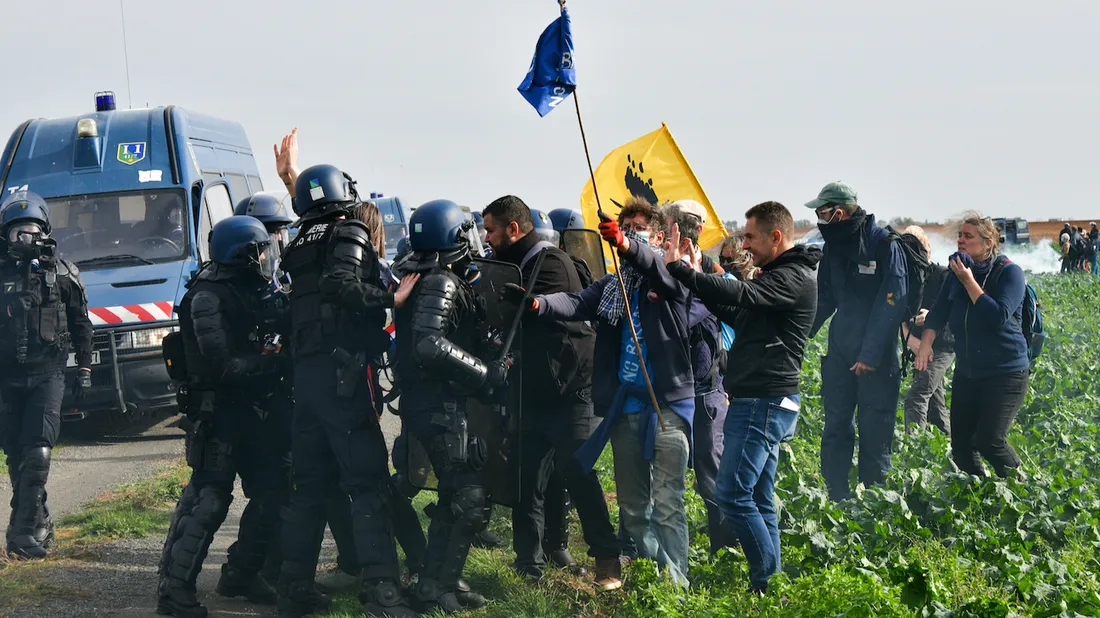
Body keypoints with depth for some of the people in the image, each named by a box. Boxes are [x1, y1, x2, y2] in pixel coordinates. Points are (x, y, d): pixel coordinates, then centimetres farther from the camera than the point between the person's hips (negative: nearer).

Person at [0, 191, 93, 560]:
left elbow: (81, 324, 10)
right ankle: (38, 523, 21)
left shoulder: (61, 273, 3)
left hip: (47, 375, -2)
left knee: (37, 453, -14)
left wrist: (84, 369, 7)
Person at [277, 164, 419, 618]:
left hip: (305, 372, 8)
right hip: (344, 371, -8)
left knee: (309, 484, 12)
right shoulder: (350, 236, -3)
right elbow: (343, 288, -20)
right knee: (368, 483, -9)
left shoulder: (300, 247, 19)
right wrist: (391, 299, -15)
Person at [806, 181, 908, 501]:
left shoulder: (884, 245, -11)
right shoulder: (833, 246, 8)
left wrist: (871, 353, -20)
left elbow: (891, 302, -15)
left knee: (875, 432, 1)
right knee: (835, 429, 6)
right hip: (840, 354, 6)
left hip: (877, 358, -6)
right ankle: (836, 500, 15)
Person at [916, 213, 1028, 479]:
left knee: (989, 441, -17)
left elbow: (998, 316, -23)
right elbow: (939, 312, 4)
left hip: (1005, 372, -6)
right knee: (961, 447, 4)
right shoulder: (957, 273, 8)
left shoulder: (1009, 272, -10)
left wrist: (969, 281, -21)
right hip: (966, 372, 6)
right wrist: (926, 342, -14)